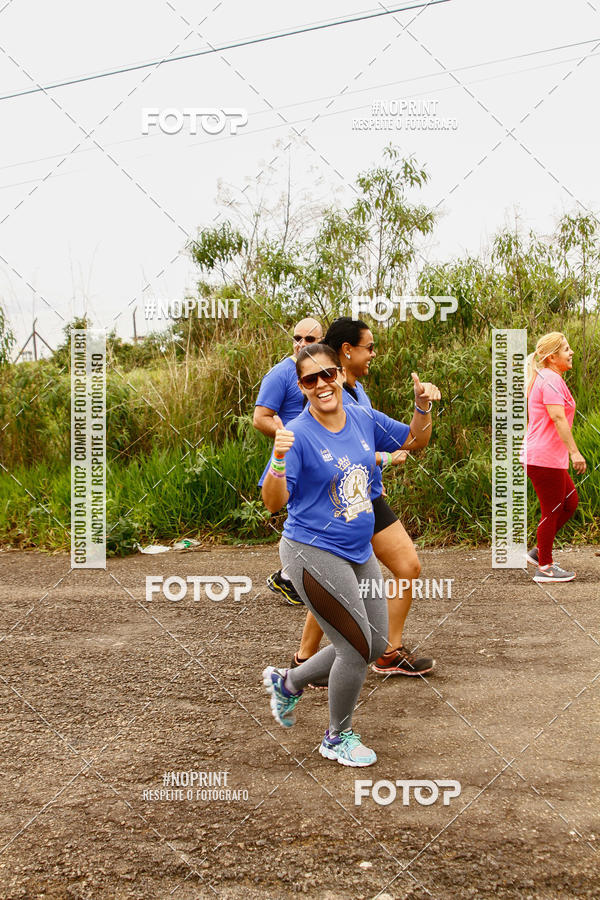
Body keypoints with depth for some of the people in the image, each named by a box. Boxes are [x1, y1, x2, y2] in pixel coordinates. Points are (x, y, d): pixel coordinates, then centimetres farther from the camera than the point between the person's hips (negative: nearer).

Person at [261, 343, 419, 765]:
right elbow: (274, 502, -20)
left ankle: (288, 682, 34)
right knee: (357, 648, -2)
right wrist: (279, 460, -37)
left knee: (377, 644, 17)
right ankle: (338, 738, 23)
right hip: (314, 553, -7)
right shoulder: (298, 434, -17)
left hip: (359, 552, 7)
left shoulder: (364, 419, 0)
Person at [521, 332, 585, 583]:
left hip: (546, 456, 11)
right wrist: (574, 451, -27)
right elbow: (558, 417, -24)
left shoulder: (545, 378, 18)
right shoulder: (551, 379, -15)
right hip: (544, 458, -11)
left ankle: (538, 552, 21)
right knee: (552, 511, -2)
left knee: (570, 502, 15)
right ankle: (544, 568, 9)